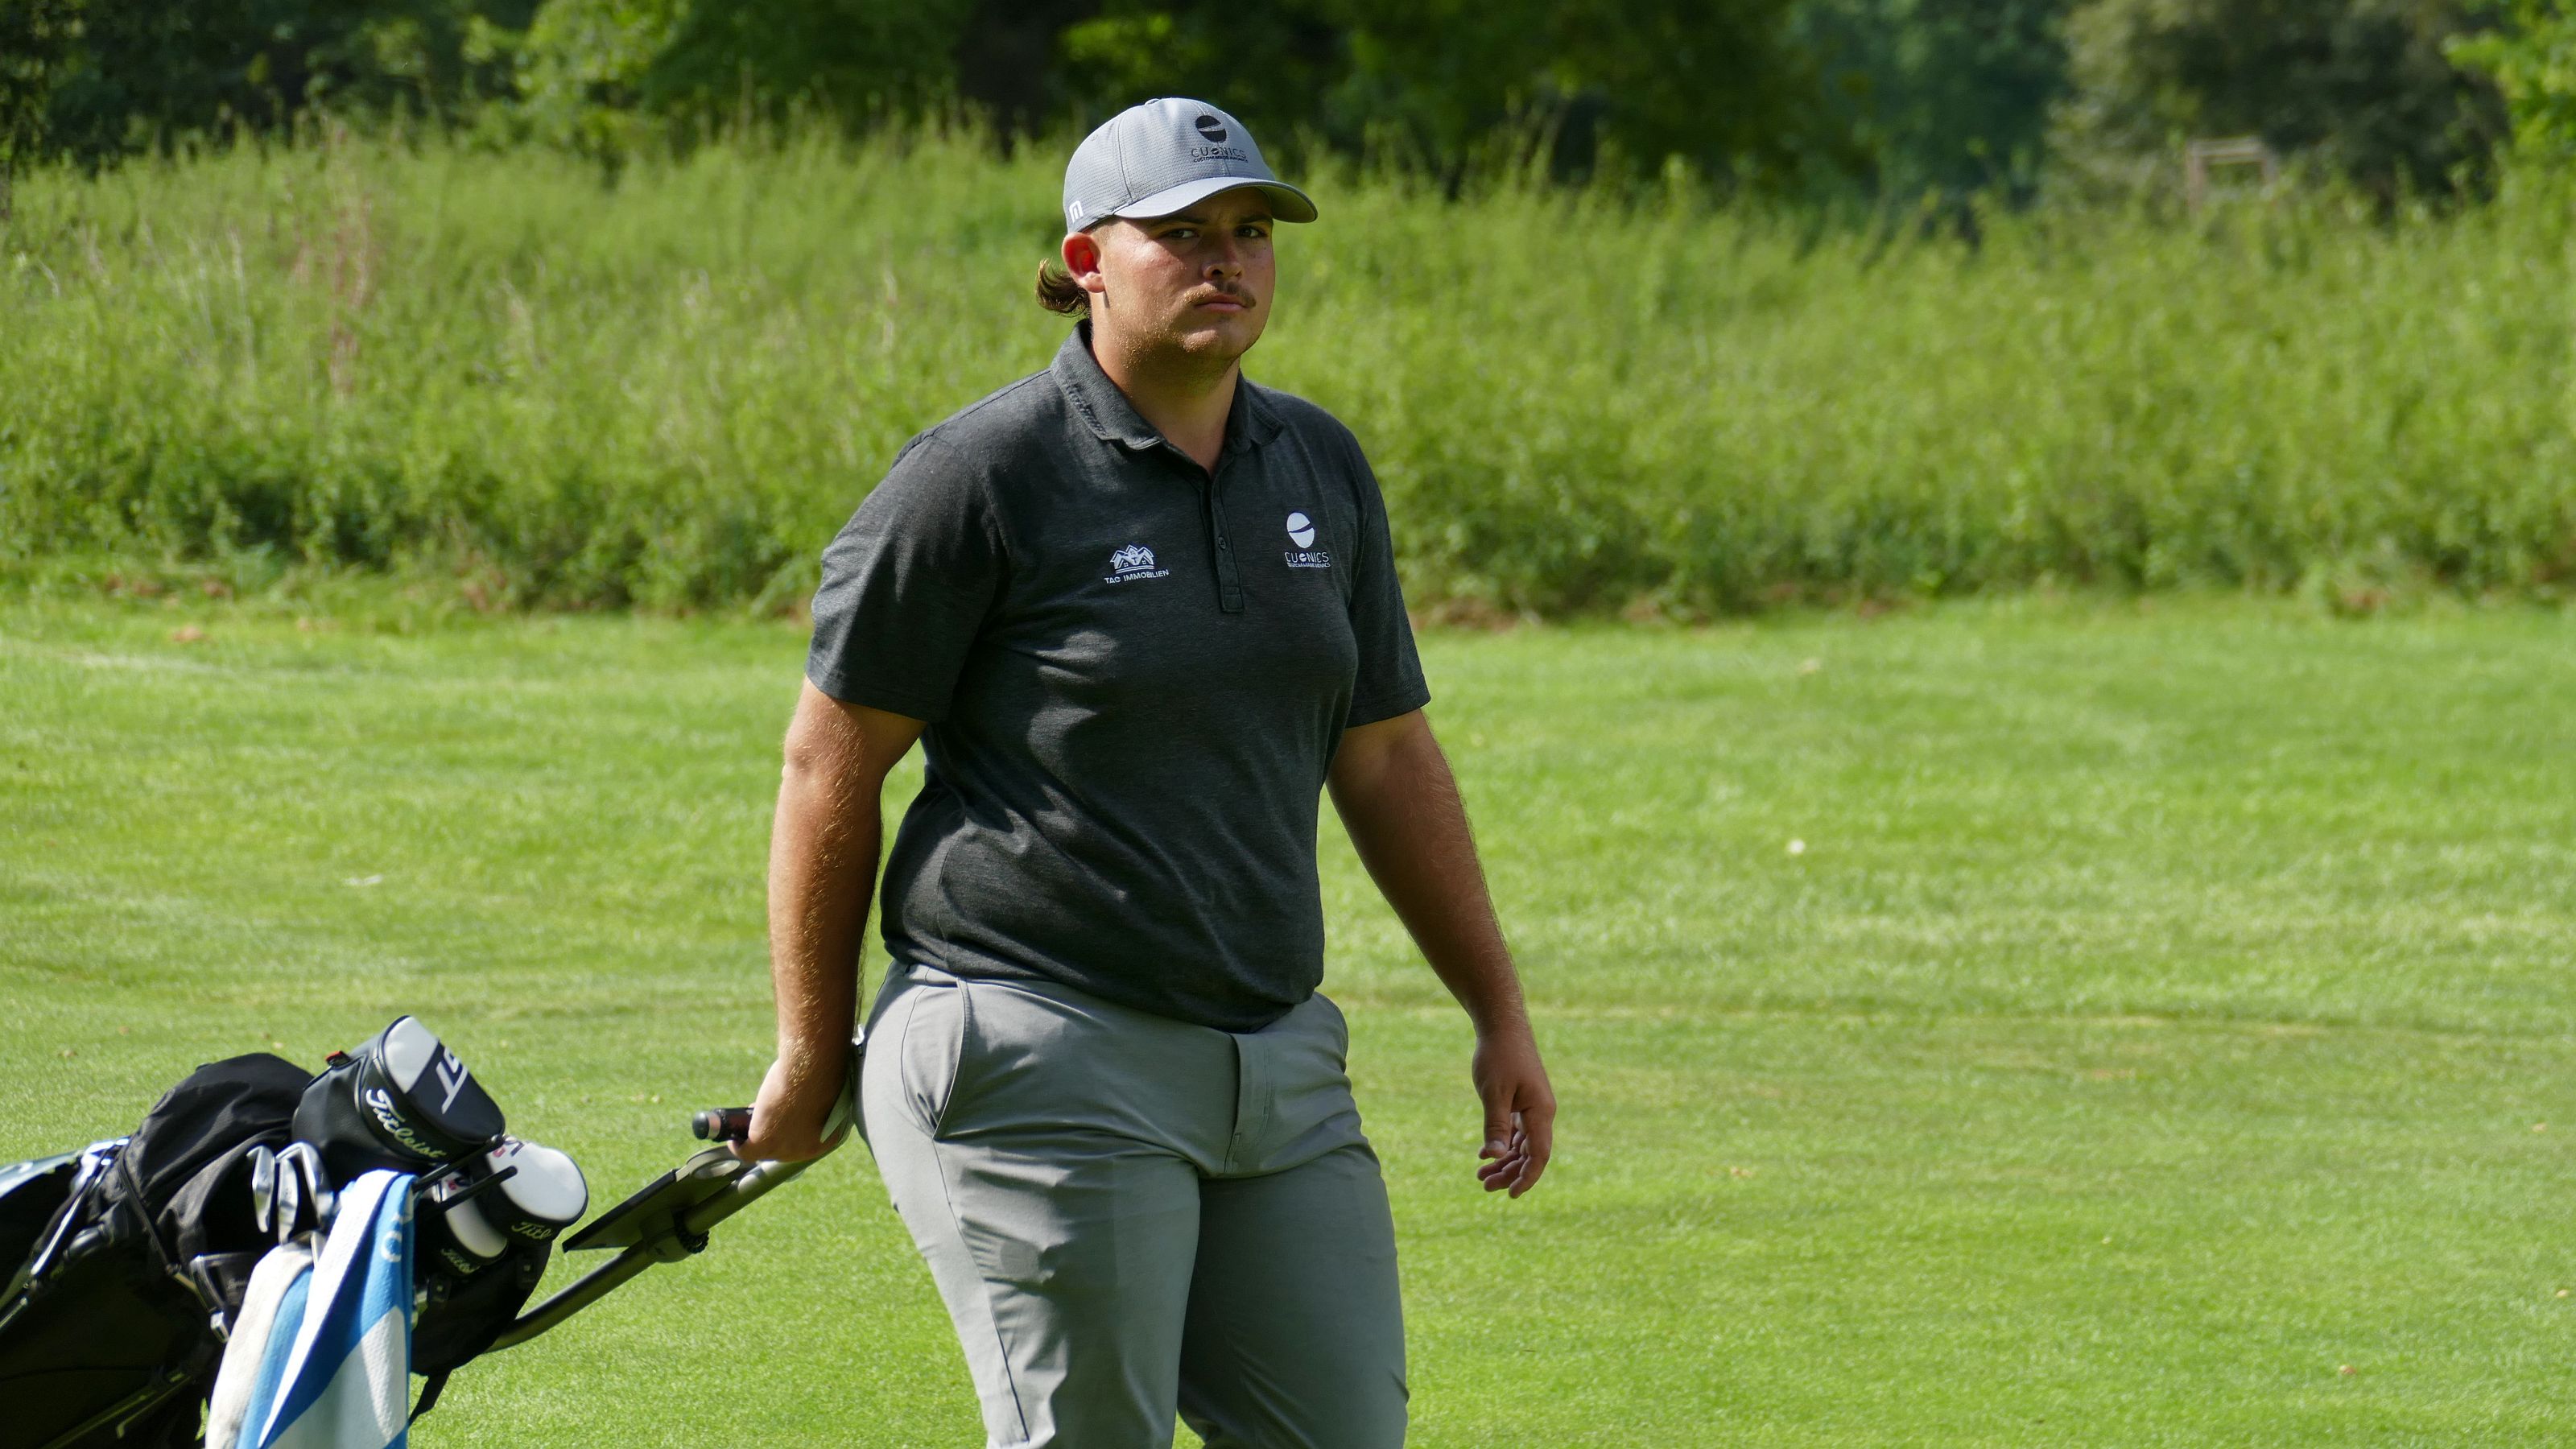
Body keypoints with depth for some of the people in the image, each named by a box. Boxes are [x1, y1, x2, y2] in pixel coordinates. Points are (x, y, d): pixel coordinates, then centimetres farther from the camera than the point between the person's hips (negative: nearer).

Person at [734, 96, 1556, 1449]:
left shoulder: (1319, 469, 11)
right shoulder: (984, 476, -8)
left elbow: (1387, 757, 19)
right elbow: (831, 766, -5)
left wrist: (1499, 1013, 18)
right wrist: (810, 1058, -2)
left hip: (1278, 1065, 7)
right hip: (1041, 1063, -7)